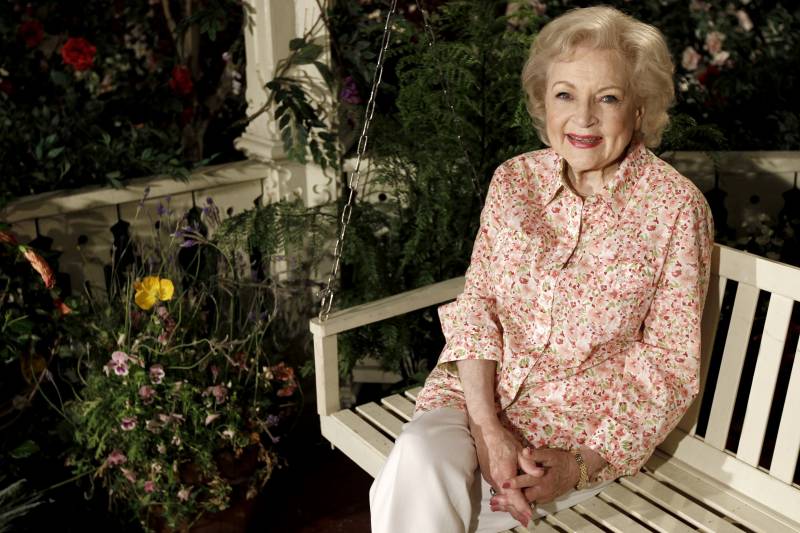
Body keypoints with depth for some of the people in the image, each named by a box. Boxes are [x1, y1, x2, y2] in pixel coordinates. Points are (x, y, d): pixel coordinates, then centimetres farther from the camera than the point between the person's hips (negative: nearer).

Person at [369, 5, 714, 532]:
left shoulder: (676, 206, -10)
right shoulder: (514, 179, 0)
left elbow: (670, 362, -7)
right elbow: (476, 304, -1)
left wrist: (583, 465, -17)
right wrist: (487, 426, -15)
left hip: (592, 424, -2)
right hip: (481, 389, 3)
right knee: (418, 458, -28)